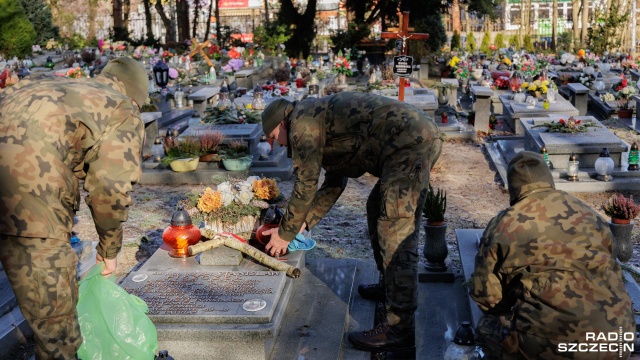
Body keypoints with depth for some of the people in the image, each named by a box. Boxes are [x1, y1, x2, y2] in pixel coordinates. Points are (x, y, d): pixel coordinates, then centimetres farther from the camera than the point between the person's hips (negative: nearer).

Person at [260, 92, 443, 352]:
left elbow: (305, 186, -3)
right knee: (377, 208, 24)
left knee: (396, 234, -10)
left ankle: (400, 330, -7)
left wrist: (285, 234, 8)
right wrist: (304, 222, 30)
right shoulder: (322, 117, 26)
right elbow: (334, 183, 30)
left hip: (409, 143, -11)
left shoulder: (302, 123, -3)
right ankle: (390, 286, 37)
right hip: (421, 135, 11)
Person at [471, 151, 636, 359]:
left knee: (487, 328, 21)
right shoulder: (592, 216, 12)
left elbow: (486, 297, 4)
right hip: (618, 339, 5)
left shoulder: (501, 228, -1)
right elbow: (613, 277, 21)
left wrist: (515, 308, 26)